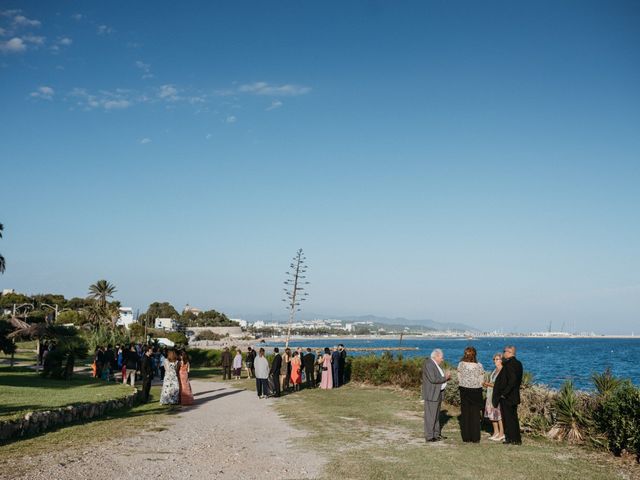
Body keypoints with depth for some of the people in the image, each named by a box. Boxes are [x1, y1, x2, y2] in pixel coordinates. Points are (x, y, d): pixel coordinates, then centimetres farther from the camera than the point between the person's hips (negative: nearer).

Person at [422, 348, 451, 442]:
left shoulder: (435, 364, 13)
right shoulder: (428, 364, -19)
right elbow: (433, 379, -25)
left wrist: (446, 376, 3)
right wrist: (445, 378, -16)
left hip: (437, 393, 11)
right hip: (431, 394, -11)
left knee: (436, 415, 16)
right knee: (430, 416, -5)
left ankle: (436, 434, 24)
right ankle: (429, 436, 0)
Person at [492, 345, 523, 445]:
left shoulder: (509, 364, -19)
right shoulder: (518, 363, 9)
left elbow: (512, 380, -27)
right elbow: (518, 380, 14)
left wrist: (504, 393, -22)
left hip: (506, 397, -9)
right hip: (514, 396, 9)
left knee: (508, 418, 0)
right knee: (513, 417, 15)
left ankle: (511, 439, 4)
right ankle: (517, 439, 21)